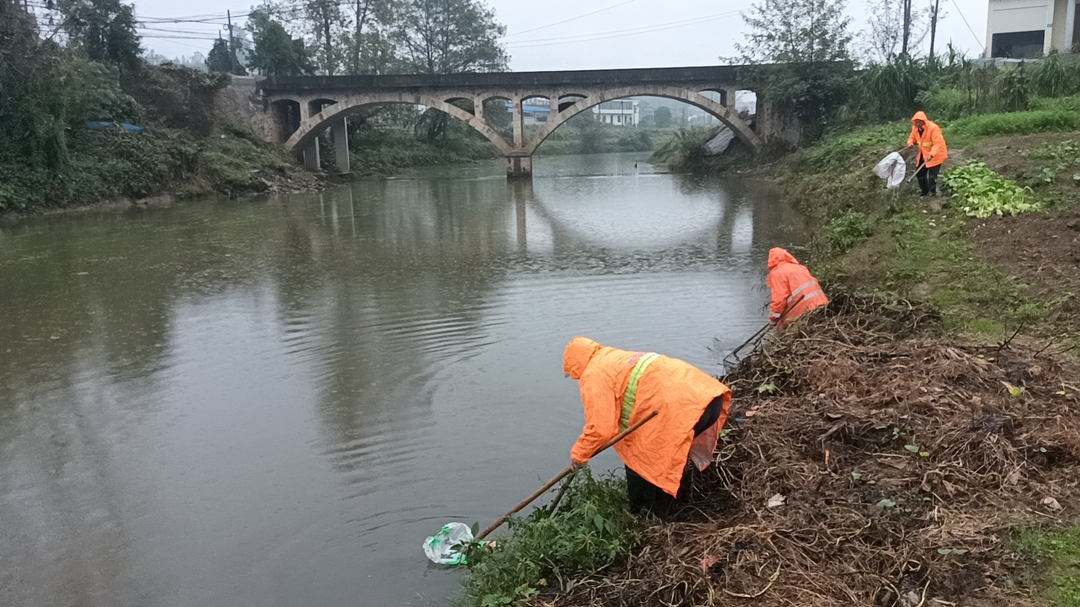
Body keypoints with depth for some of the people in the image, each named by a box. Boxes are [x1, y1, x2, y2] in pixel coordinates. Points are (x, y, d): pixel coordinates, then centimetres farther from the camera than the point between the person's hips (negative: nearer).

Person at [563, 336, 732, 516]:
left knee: (638, 460, 8)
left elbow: (600, 428, -5)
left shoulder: (593, 374, 1)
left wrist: (578, 453, 11)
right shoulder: (616, 358, 29)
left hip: (682, 407, -10)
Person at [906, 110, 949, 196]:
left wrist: (931, 155, -43)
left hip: (936, 155, -7)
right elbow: (912, 137, 11)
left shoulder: (933, 128, -27)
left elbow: (938, 143, -31)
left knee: (932, 175, -13)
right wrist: (910, 143, -15)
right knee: (920, 173, 12)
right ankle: (925, 192, 28)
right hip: (923, 154, 7)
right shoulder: (915, 128, -6)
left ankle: (932, 194, -1)